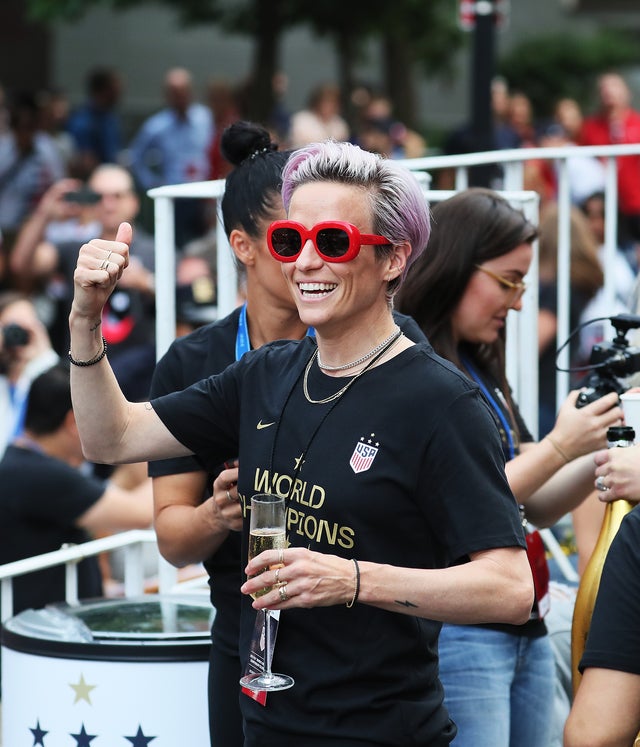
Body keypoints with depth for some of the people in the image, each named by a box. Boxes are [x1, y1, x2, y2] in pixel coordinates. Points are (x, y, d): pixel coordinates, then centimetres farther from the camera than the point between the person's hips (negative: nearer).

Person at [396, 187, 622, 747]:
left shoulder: (482, 370, 15)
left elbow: (535, 508, 16)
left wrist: (603, 455, 0)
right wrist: (559, 447, -15)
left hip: (526, 633, 8)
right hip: (455, 637, -8)